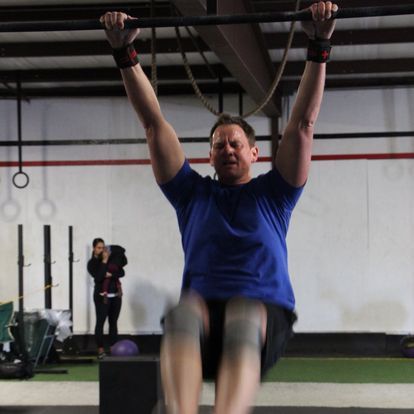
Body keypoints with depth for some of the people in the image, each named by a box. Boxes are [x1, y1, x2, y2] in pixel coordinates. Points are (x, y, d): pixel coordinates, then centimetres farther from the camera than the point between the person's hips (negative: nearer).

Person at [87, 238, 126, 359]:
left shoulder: (112, 258, 4)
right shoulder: (92, 263, -2)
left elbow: (122, 272, 0)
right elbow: (98, 276, -18)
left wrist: (110, 274, -15)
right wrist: (104, 261, -17)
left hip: (116, 294, 3)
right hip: (102, 296, -3)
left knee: (113, 322, 6)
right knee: (100, 322, -7)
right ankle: (100, 350, -5)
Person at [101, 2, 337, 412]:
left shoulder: (272, 193, 21)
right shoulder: (192, 193, 24)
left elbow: (303, 122, 13)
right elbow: (153, 124, 19)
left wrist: (319, 48, 5)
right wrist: (125, 54, 14)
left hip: (263, 317, -1)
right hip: (204, 315, 1)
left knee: (242, 322, -40)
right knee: (183, 315, -38)